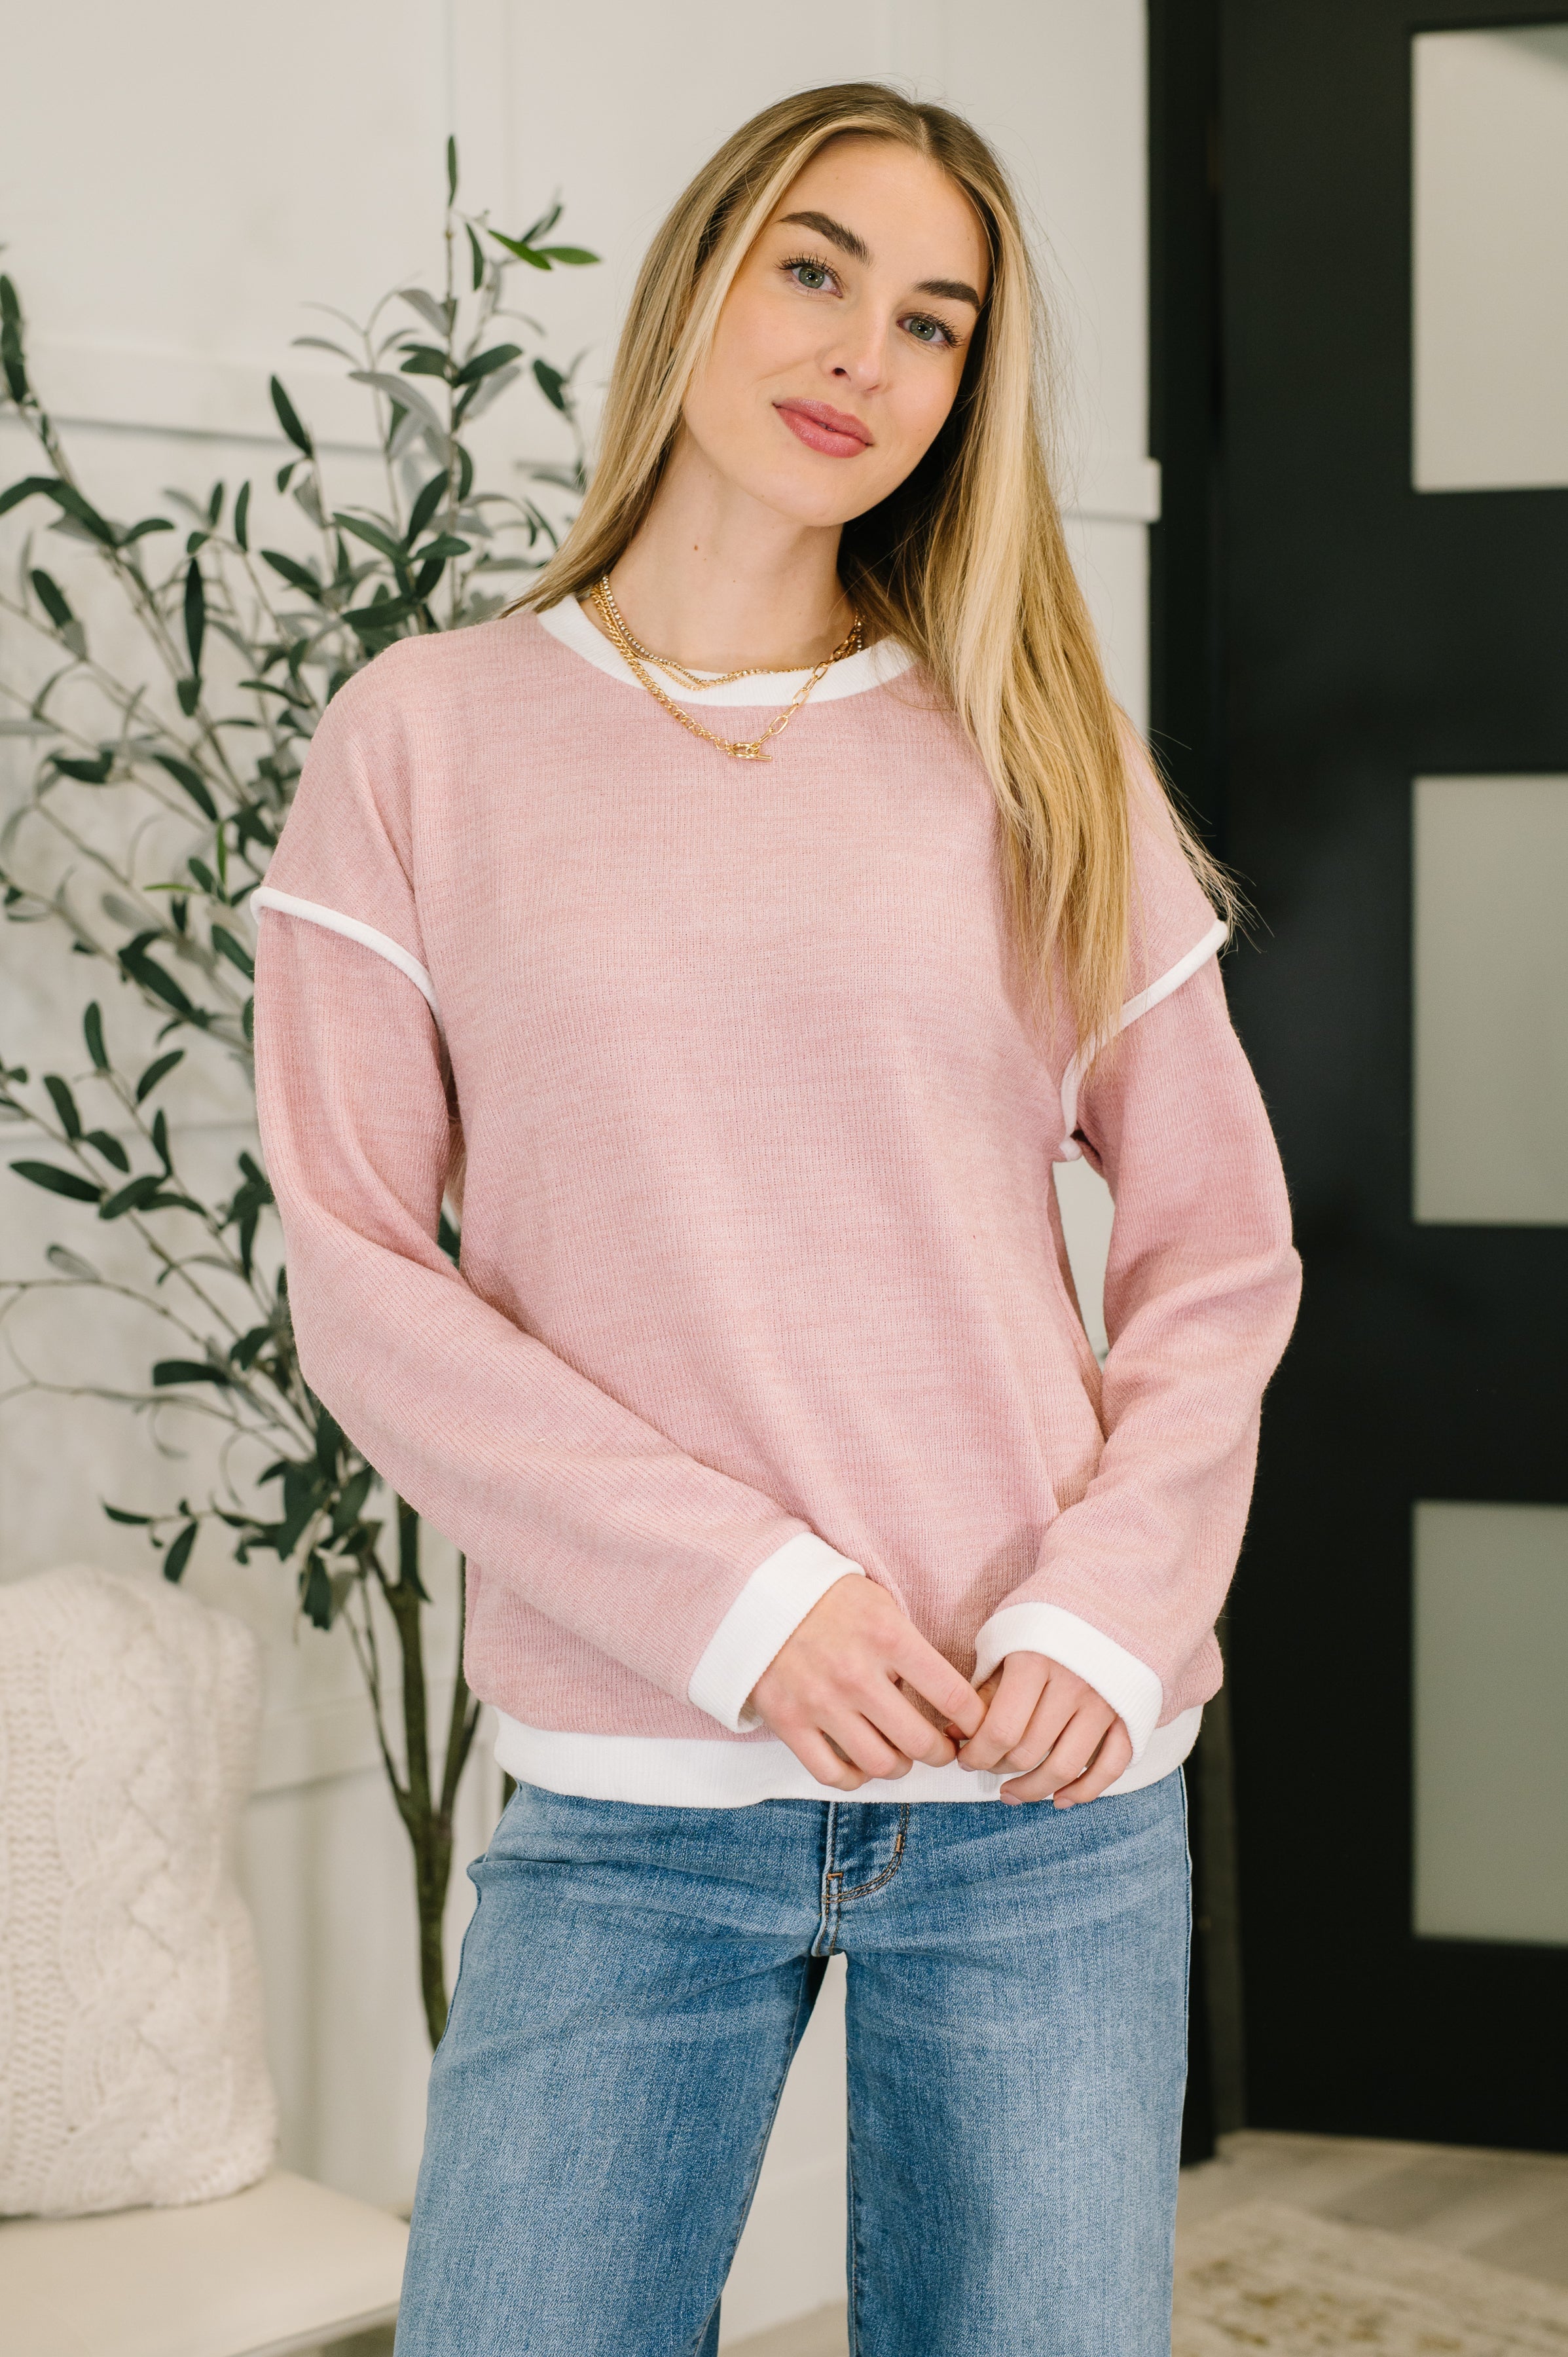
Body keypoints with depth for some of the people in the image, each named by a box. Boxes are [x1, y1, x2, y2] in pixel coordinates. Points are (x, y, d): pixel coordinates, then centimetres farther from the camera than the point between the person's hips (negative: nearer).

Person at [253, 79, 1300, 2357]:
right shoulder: (425, 742, 2)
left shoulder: (1038, 768, 7)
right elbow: (361, 1281, -3)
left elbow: (1220, 1255, 8)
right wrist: (740, 1594, -13)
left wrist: (1104, 1614, -8)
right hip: (631, 1808, -1)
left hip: (1049, 1800, 2)